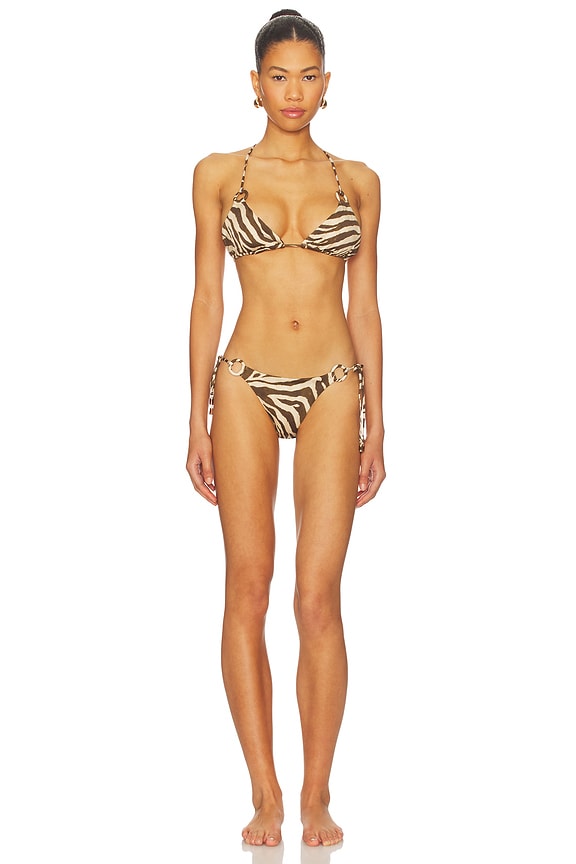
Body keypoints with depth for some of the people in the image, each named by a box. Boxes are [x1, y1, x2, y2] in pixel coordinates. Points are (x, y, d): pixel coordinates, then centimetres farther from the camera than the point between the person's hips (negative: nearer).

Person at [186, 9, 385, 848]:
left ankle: (317, 796, 7)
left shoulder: (357, 181, 8)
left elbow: (364, 307, 9)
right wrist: (197, 421, -1)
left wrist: (375, 425, 5)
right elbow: (206, 299, 3)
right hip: (246, 385, 0)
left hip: (332, 389, 1)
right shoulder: (219, 175, 5)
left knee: (319, 600, -3)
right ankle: (265, 793, 8)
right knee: (248, 592, -1)